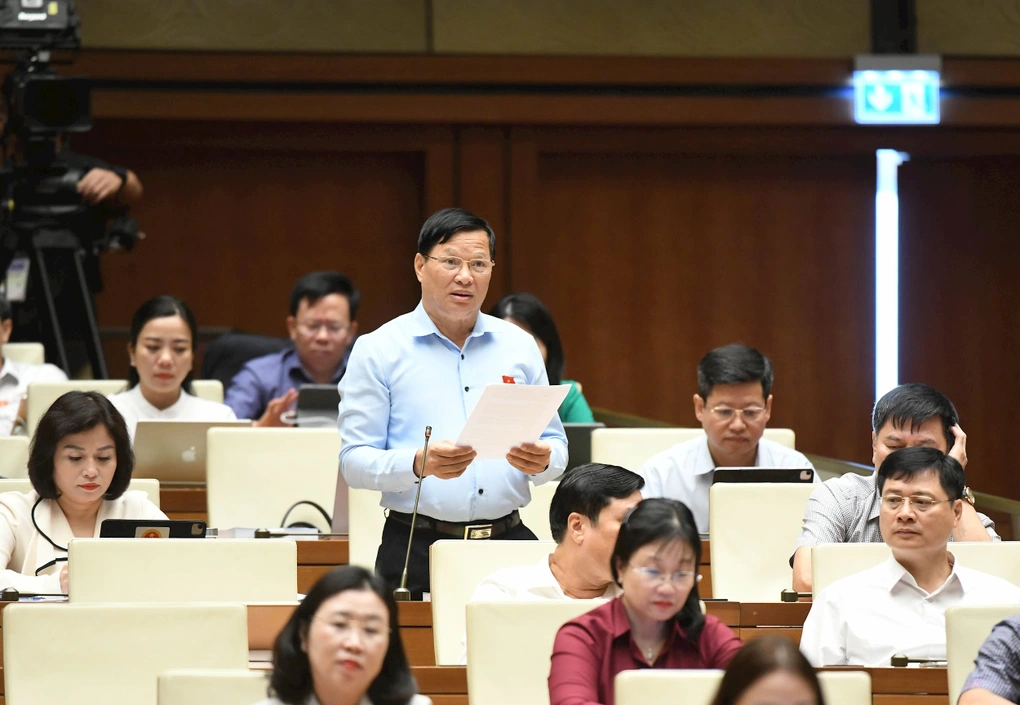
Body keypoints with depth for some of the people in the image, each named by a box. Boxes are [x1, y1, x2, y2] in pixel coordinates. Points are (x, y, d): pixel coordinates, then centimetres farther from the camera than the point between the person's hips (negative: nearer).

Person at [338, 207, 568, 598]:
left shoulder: (520, 346, 15)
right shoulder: (378, 351, 4)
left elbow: (556, 446, 17)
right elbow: (354, 460, -3)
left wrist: (542, 461, -7)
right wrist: (419, 464, -21)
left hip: (508, 539, 3)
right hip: (416, 550, -3)